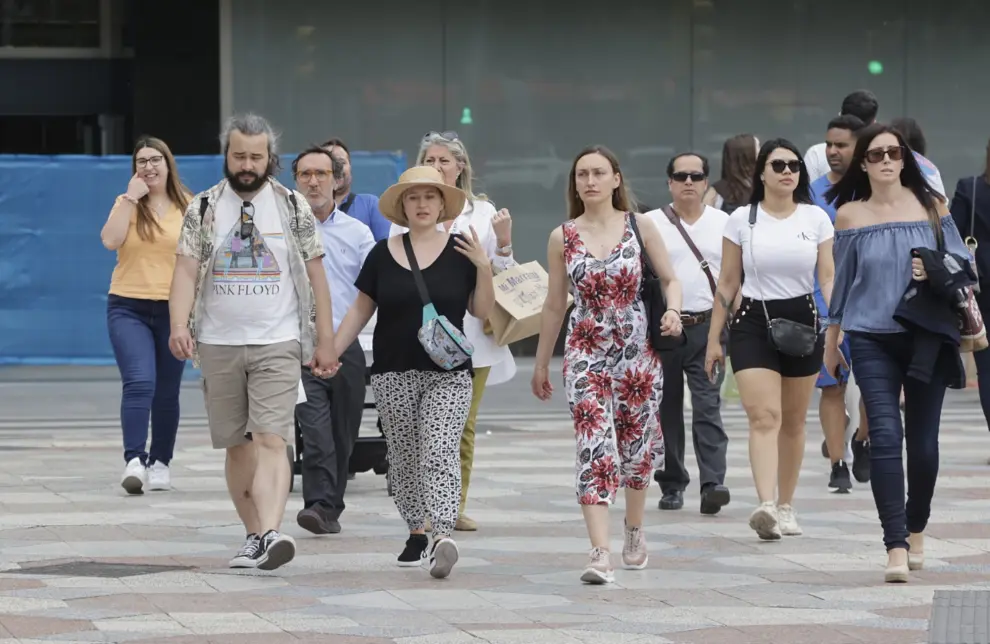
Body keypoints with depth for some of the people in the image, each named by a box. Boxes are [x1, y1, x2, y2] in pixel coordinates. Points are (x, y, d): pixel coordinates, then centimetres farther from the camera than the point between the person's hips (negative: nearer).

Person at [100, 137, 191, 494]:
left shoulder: (189, 207, 3)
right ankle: (134, 461, -23)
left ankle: (160, 463, 21)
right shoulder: (126, 205, 5)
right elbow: (110, 240, -13)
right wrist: (131, 198, -12)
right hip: (129, 307, -1)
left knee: (166, 393, 8)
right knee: (139, 383, -18)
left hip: (174, 310, 1)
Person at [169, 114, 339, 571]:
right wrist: (180, 324, -19)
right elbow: (186, 272, -2)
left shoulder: (293, 207, 3)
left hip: (277, 344, -2)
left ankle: (271, 534, -29)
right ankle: (255, 535, 18)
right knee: (236, 445, 8)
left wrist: (325, 341, 3)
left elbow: (316, 276, 6)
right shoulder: (204, 208, 4)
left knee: (271, 441, -16)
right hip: (219, 345, 2)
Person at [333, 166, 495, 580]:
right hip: (394, 374, 2)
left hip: (447, 374, -2)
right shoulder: (383, 254, 6)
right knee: (404, 458, 8)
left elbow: (482, 310, 4)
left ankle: (443, 537, -27)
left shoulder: (460, 251, 3)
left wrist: (483, 268, -11)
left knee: (440, 453, -16)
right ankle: (416, 534, 21)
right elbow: (361, 309, 11)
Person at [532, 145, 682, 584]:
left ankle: (634, 530, 36)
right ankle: (600, 553, -20)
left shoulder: (639, 226, 1)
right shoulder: (562, 238, 4)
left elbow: (670, 279, 7)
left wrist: (672, 311, -15)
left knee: (637, 446, 11)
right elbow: (554, 305, 11)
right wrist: (541, 363, 15)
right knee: (595, 449, -13)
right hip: (585, 354, -1)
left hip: (638, 351, 1)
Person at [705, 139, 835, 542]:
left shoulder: (816, 219, 4)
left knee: (792, 421, 10)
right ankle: (766, 507, -28)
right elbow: (727, 283, 5)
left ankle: (786, 506, 22)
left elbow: (828, 279, 2)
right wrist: (713, 339, 4)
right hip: (753, 323, -2)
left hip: (802, 322, 2)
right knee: (764, 417, -16)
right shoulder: (742, 220, 1)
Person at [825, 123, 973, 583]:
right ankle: (896, 548, -15)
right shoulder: (849, 215, 4)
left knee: (923, 441, 8)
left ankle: (915, 531, 31)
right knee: (885, 436, -13)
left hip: (927, 335, 1)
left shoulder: (931, 206, 3)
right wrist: (831, 341, 17)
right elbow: (841, 280, 12)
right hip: (872, 338, -1)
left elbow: (963, 262, 6)